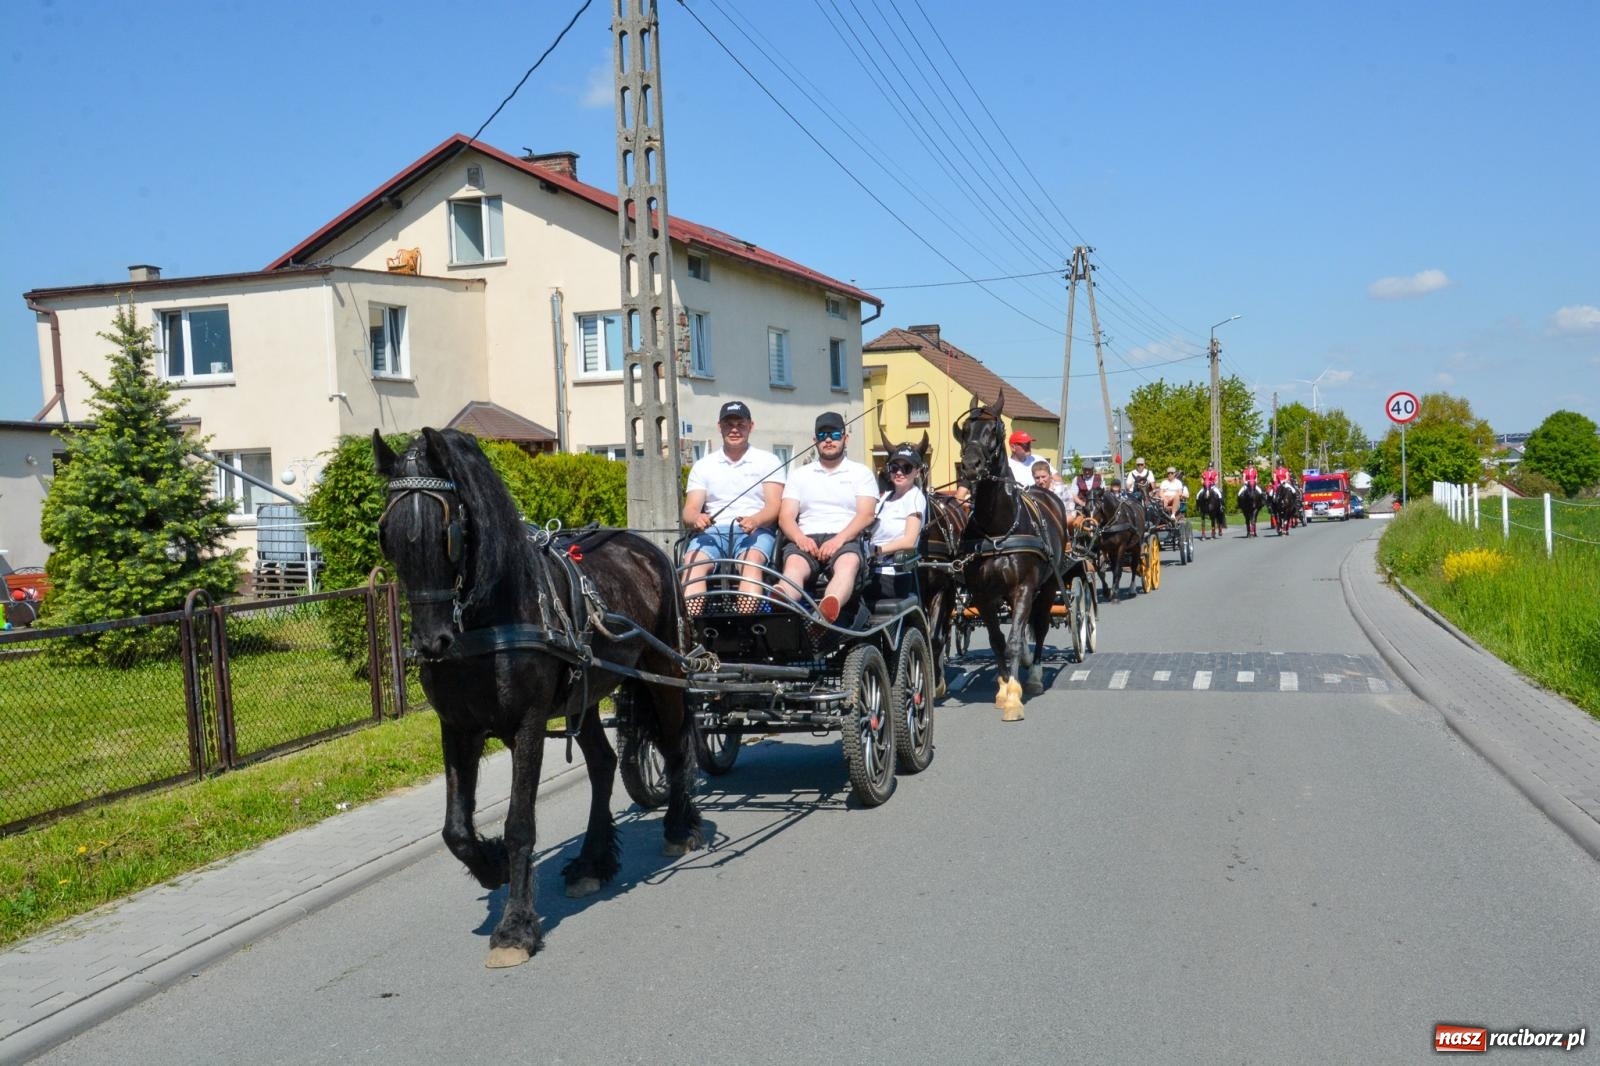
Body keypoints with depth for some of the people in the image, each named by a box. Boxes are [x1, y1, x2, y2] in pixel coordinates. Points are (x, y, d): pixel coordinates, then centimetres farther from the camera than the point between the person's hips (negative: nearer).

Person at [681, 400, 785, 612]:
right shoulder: (703, 465, 20)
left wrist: (755, 520, -22)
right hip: (713, 531, 2)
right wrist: (696, 519, -17)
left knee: (751, 560, -36)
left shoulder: (768, 461, 14)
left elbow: (774, 507, 1)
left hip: (756, 531, -2)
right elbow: (689, 510, 10)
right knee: (693, 561, -31)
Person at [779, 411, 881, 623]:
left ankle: (826, 612, -71)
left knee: (849, 563, -39)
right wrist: (800, 538, -12)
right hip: (806, 539, 1)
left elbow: (866, 515, 3)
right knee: (794, 565, -35)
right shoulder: (799, 474, 25)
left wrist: (839, 539, -16)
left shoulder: (861, 473, 19)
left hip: (845, 539, -1)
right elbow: (785, 517, 12)